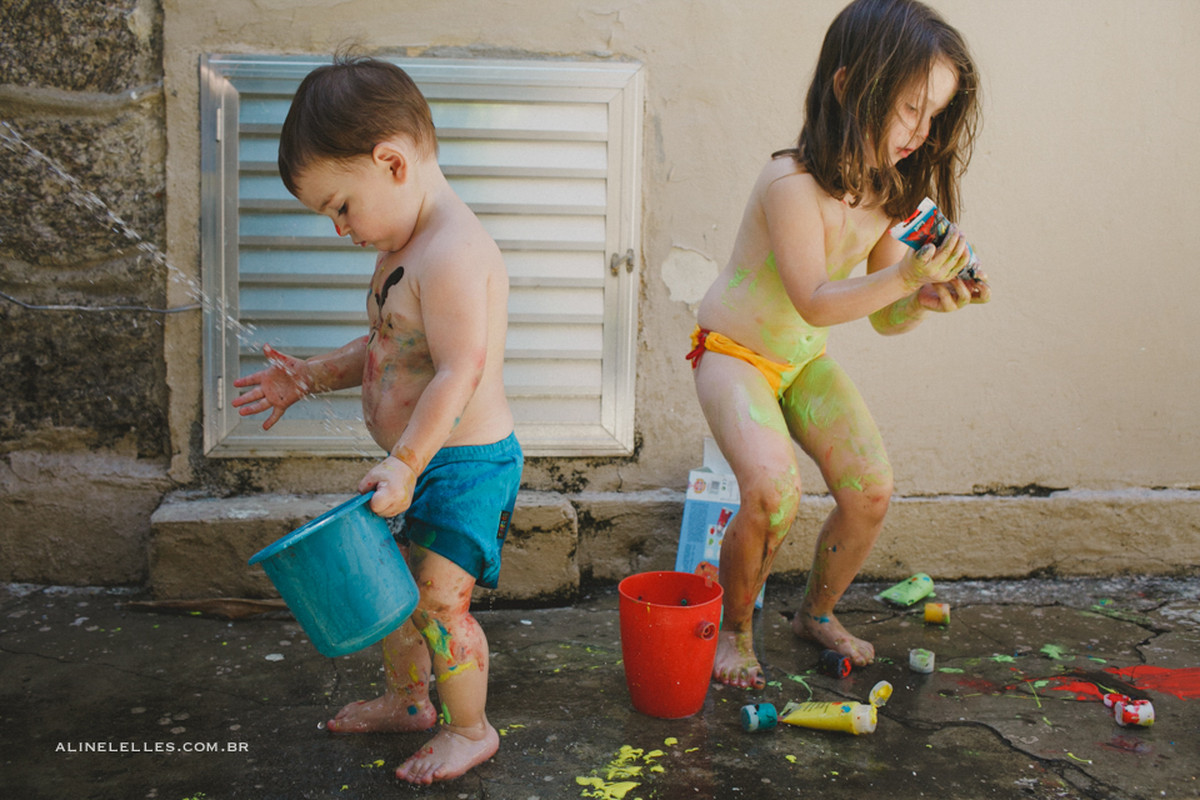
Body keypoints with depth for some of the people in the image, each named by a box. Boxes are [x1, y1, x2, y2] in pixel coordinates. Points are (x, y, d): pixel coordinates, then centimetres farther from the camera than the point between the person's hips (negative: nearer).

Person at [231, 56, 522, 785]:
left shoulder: (454, 253, -24)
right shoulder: (404, 248, 10)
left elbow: (459, 374, -28)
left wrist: (404, 464, -26)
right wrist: (309, 378, 12)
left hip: (465, 464, -10)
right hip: (419, 463, 10)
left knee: (439, 601, 0)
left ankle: (471, 729, 22)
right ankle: (408, 701, 43)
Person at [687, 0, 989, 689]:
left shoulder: (891, 194, -4)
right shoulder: (792, 183, -27)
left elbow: (887, 319, 0)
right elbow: (816, 303, -30)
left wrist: (924, 298, -21)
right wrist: (904, 275, -40)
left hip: (807, 361, 7)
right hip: (734, 351, -7)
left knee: (871, 490, -5)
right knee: (774, 492, -27)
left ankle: (818, 613, 22)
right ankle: (736, 629, 0)